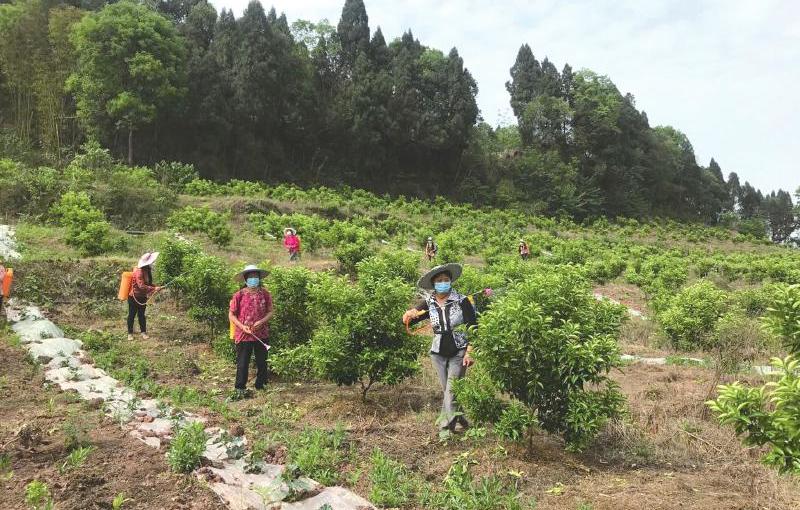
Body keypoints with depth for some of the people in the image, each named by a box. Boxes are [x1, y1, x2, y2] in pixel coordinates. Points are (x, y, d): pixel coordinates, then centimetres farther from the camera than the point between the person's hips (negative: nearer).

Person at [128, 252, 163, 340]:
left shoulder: (147, 271, 2)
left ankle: (143, 332, 19)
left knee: (141, 315, 13)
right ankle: (130, 333, 16)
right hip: (134, 297, -8)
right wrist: (154, 289, -32)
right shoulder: (139, 272, -25)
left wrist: (155, 287, -2)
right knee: (132, 315, 6)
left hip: (142, 297, 8)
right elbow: (141, 286, -32)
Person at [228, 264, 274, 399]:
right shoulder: (239, 295, -5)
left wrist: (261, 322, -13)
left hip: (262, 335, 3)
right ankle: (239, 389, 11)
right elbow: (231, 315, -1)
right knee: (242, 363, 1)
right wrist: (242, 326, -14)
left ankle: (261, 386, 27)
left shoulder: (265, 294, 1)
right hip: (243, 336, -2)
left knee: (262, 362, 13)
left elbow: (271, 311, 5)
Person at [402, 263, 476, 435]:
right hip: (438, 353, 4)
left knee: (451, 389, -11)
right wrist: (410, 314, -26)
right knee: (447, 390, 12)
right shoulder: (429, 304, 0)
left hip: (459, 352, -4)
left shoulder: (462, 301, -10)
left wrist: (469, 352, -12)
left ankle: (446, 427, -5)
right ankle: (461, 420, 31)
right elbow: (406, 320, -1)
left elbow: (473, 327, -7)